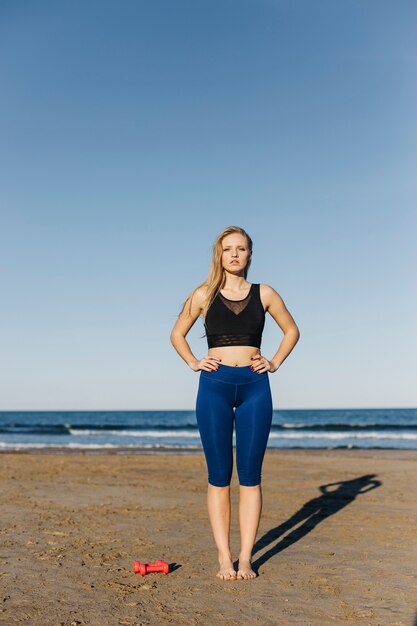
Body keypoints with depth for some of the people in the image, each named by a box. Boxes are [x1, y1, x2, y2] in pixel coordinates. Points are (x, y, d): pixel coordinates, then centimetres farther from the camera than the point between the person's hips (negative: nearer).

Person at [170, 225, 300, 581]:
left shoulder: (264, 294, 8)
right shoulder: (204, 295, 6)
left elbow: (292, 330, 20)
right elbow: (177, 334, 17)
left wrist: (275, 362, 8)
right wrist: (193, 363, 3)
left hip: (255, 387, 1)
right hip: (214, 386, 0)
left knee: (250, 475, 1)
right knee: (219, 476, 1)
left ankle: (246, 558, 8)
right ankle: (224, 558, 8)